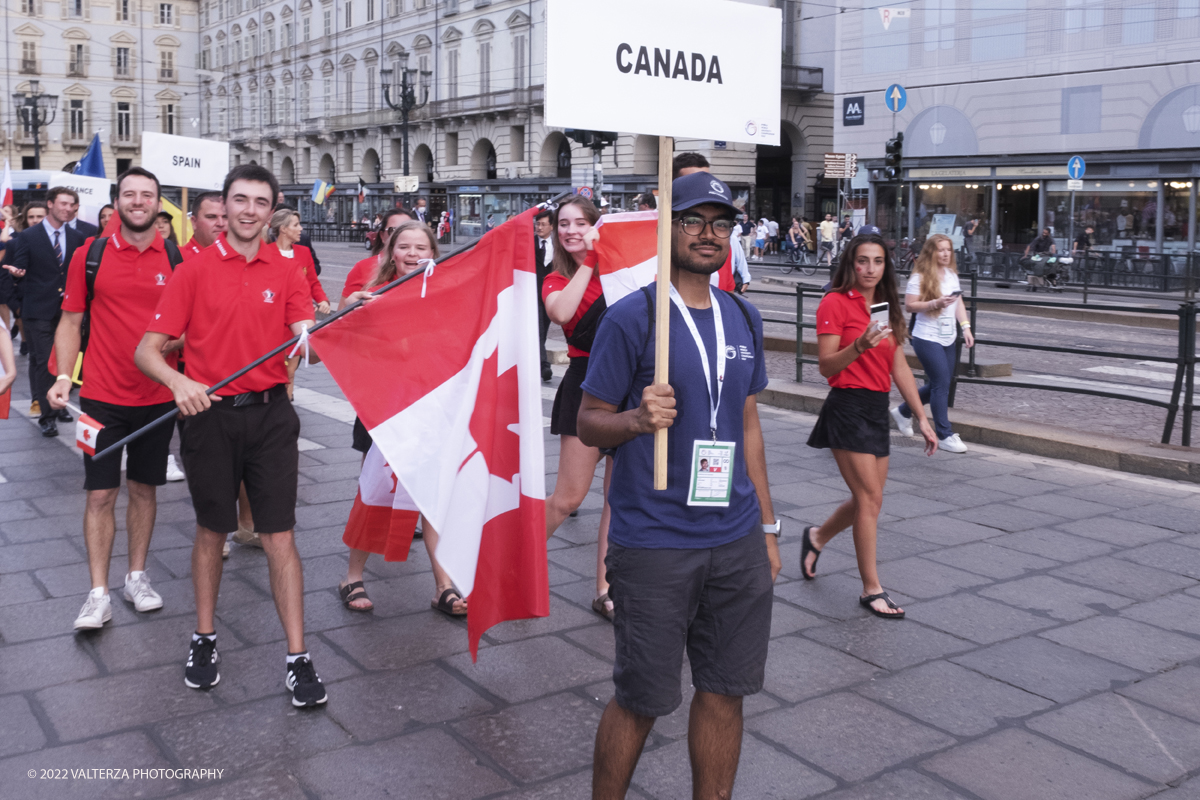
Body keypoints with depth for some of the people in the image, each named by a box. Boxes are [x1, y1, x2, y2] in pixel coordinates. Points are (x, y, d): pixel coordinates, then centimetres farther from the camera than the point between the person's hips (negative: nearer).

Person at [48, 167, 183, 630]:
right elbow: (71, 322, 3)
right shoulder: (90, 256, 0)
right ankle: (98, 594, 8)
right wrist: (63, 376, -8)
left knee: (144, 488, 13)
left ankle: (137, 577, 27)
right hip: (102, 396, -1)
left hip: (157, 396, 1)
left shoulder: (179, 259, 1)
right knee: (100, 493, 1)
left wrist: (174, 341, -14)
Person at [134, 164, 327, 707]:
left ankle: (298, 658, 6)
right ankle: (204, 641, 31)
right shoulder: (194, 271, -1)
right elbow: (148, 349, -5)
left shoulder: (286, 272, 5)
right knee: (211, 532, 13)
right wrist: (178, 382, -25)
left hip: (270, 414, 1)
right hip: (209, 413, 0)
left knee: (279, 537, 0)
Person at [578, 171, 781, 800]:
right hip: (653, 544, -5)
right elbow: (589, 422, -4)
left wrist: (766, 526, 16)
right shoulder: (630, 317, -8)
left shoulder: (744, 318, 10)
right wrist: (637, 418, -26)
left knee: (724, 691, 13)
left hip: (736, 541, 6)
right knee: (641, 700, 4)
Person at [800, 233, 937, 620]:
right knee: (870, 498, -8)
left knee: (868, 499, 11)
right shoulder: (835, 302, -7)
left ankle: (816, 537, 37)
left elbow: (899, 367, 16)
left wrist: (922, 417, 13)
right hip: (848, 407, -7)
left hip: (878, 408, 8)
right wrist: (860, 346, -28)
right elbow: (826, 366, -12)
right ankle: (871, 589, 3)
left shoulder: (886, 308, 15)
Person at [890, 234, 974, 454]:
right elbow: (909, 306, -13)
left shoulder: (952, 273, 11)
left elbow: (959, 303, 14)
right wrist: (935, 303, -25)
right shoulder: (919, 277, -10)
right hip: (927, 338, -7)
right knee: (942, 385, -8)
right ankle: (945, 436, 0)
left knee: (937, 385, 13)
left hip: (948, 338, 7)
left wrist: (966, 327, 4)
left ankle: (903, 411, 34)